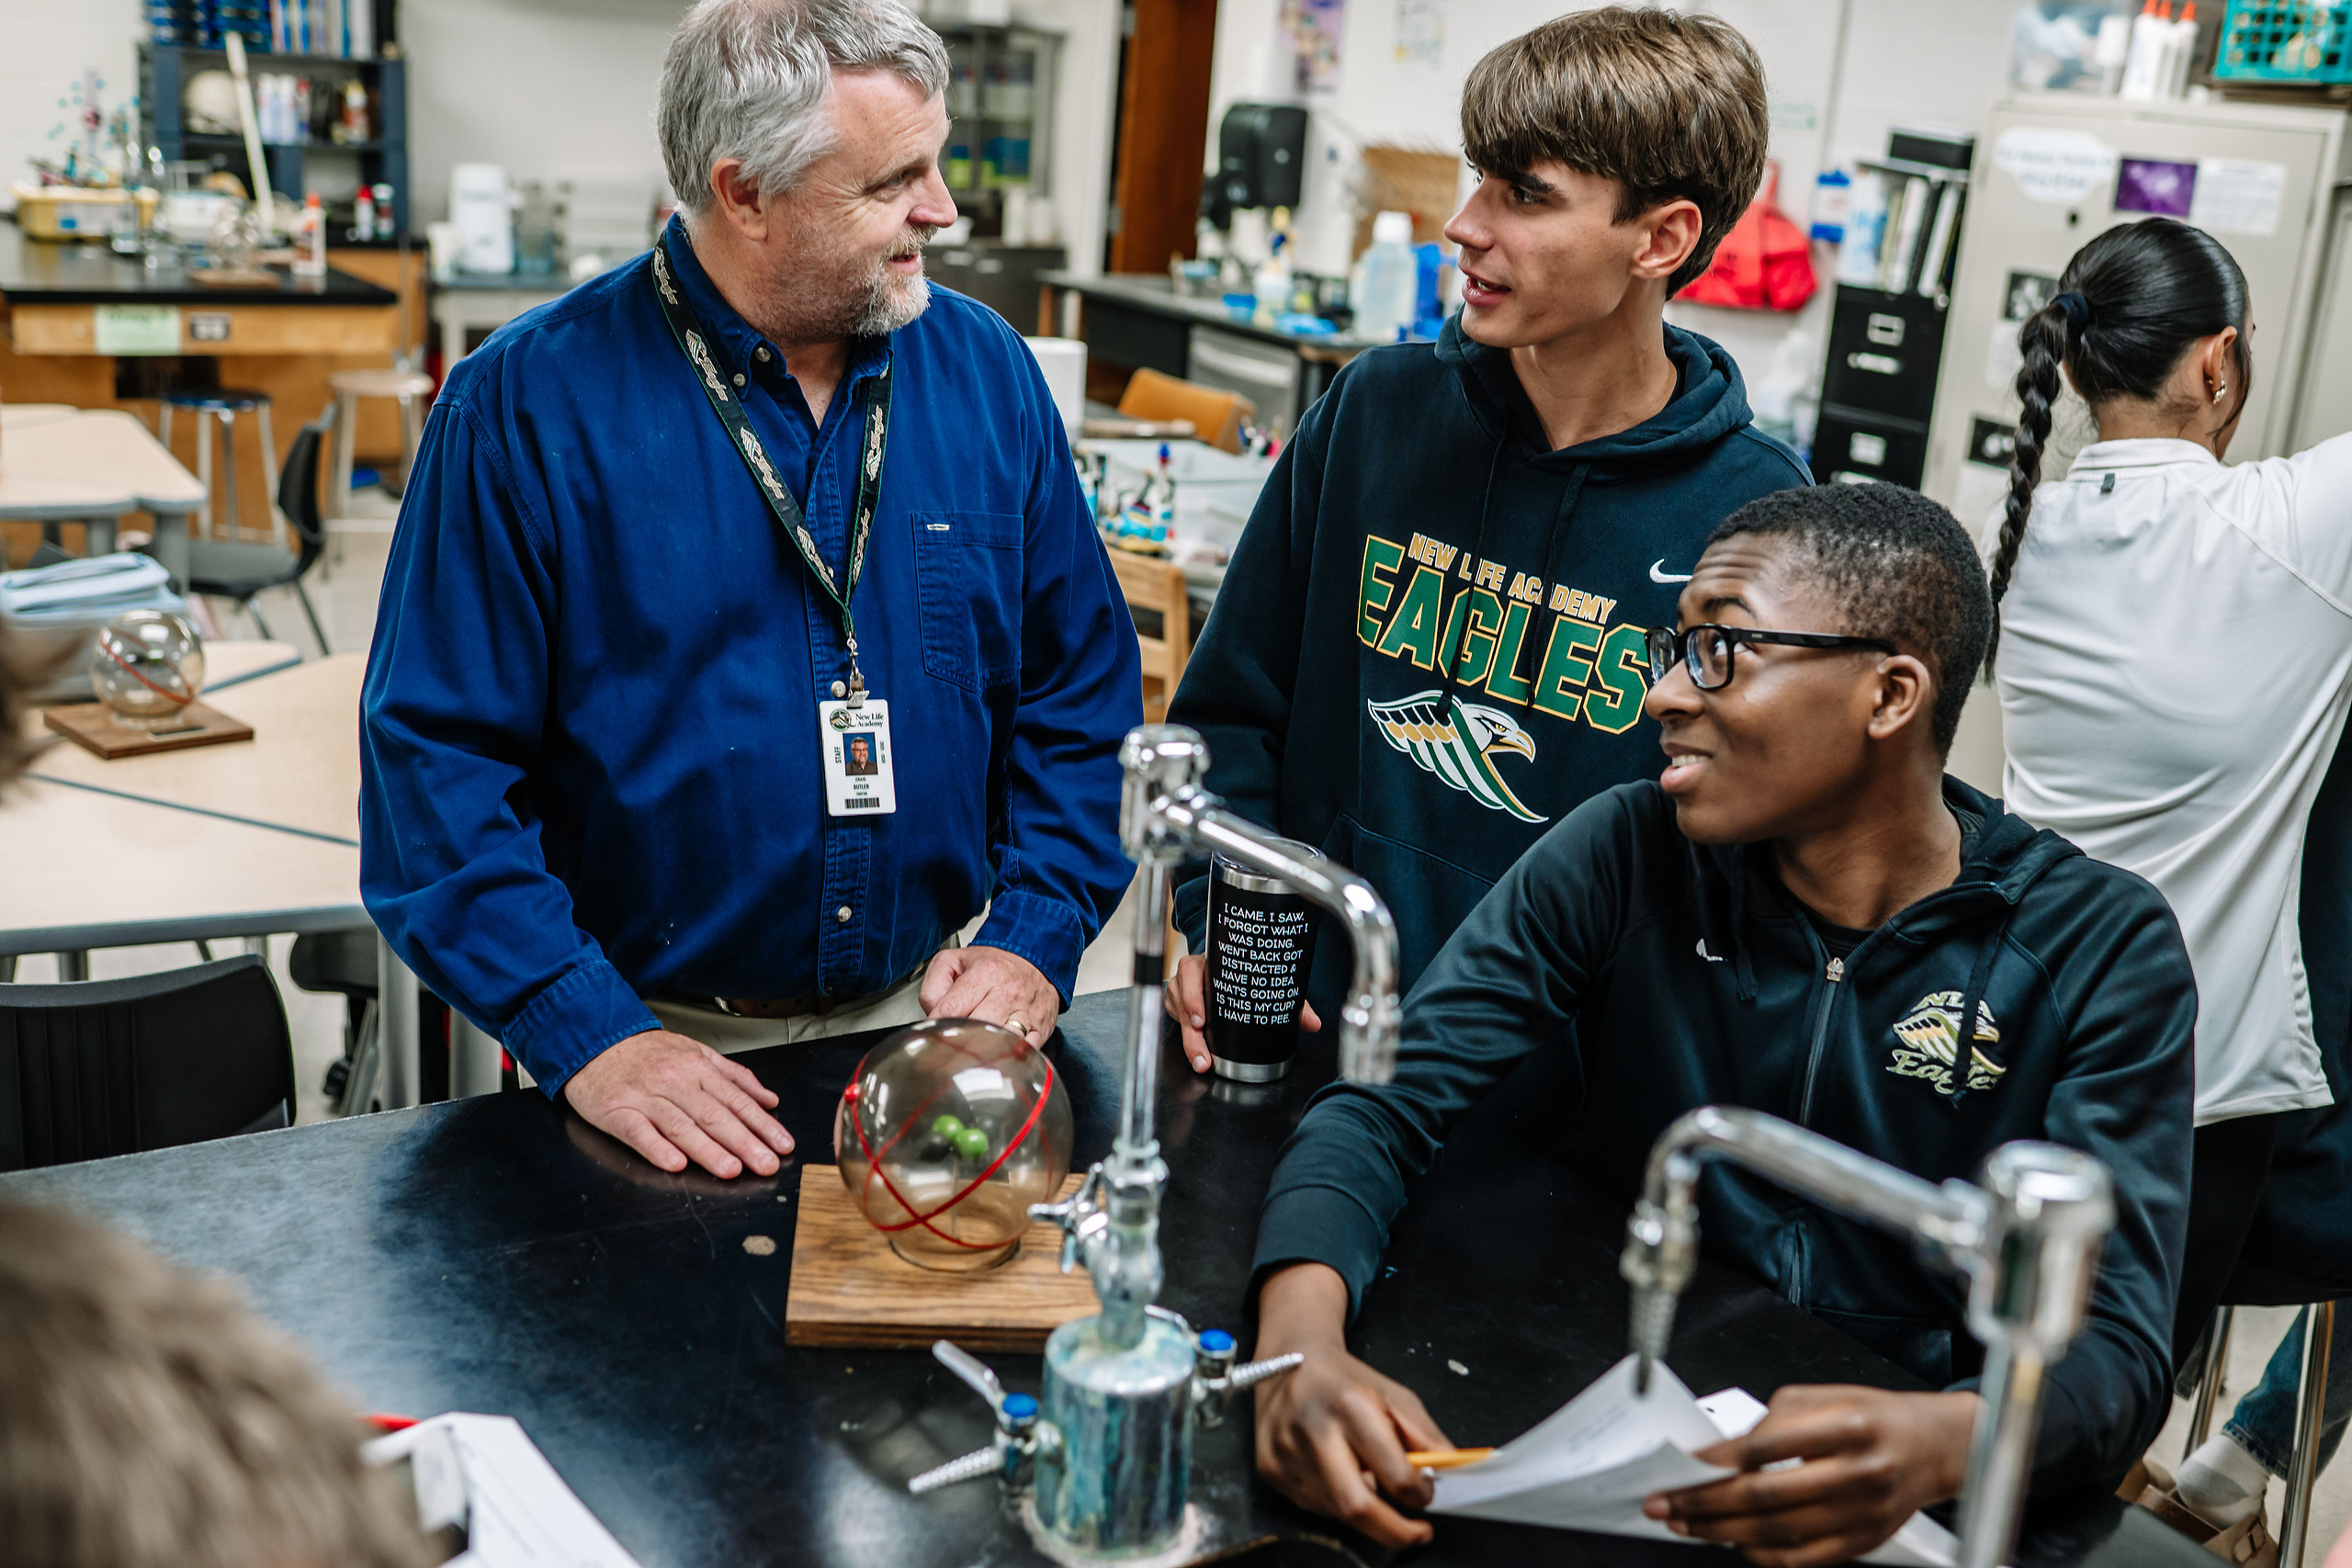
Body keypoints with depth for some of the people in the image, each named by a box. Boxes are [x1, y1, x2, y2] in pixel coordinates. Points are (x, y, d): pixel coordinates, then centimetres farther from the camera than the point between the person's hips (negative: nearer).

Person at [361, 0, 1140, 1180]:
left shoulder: (985, 374, 2)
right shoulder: (526, 406, -9)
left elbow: (1082, 692, 9)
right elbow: (436, 760, -9)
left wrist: (1036, 935, -3)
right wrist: (584, 1035, -17)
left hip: (927, 1022, 3)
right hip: (662, 1047, -3)